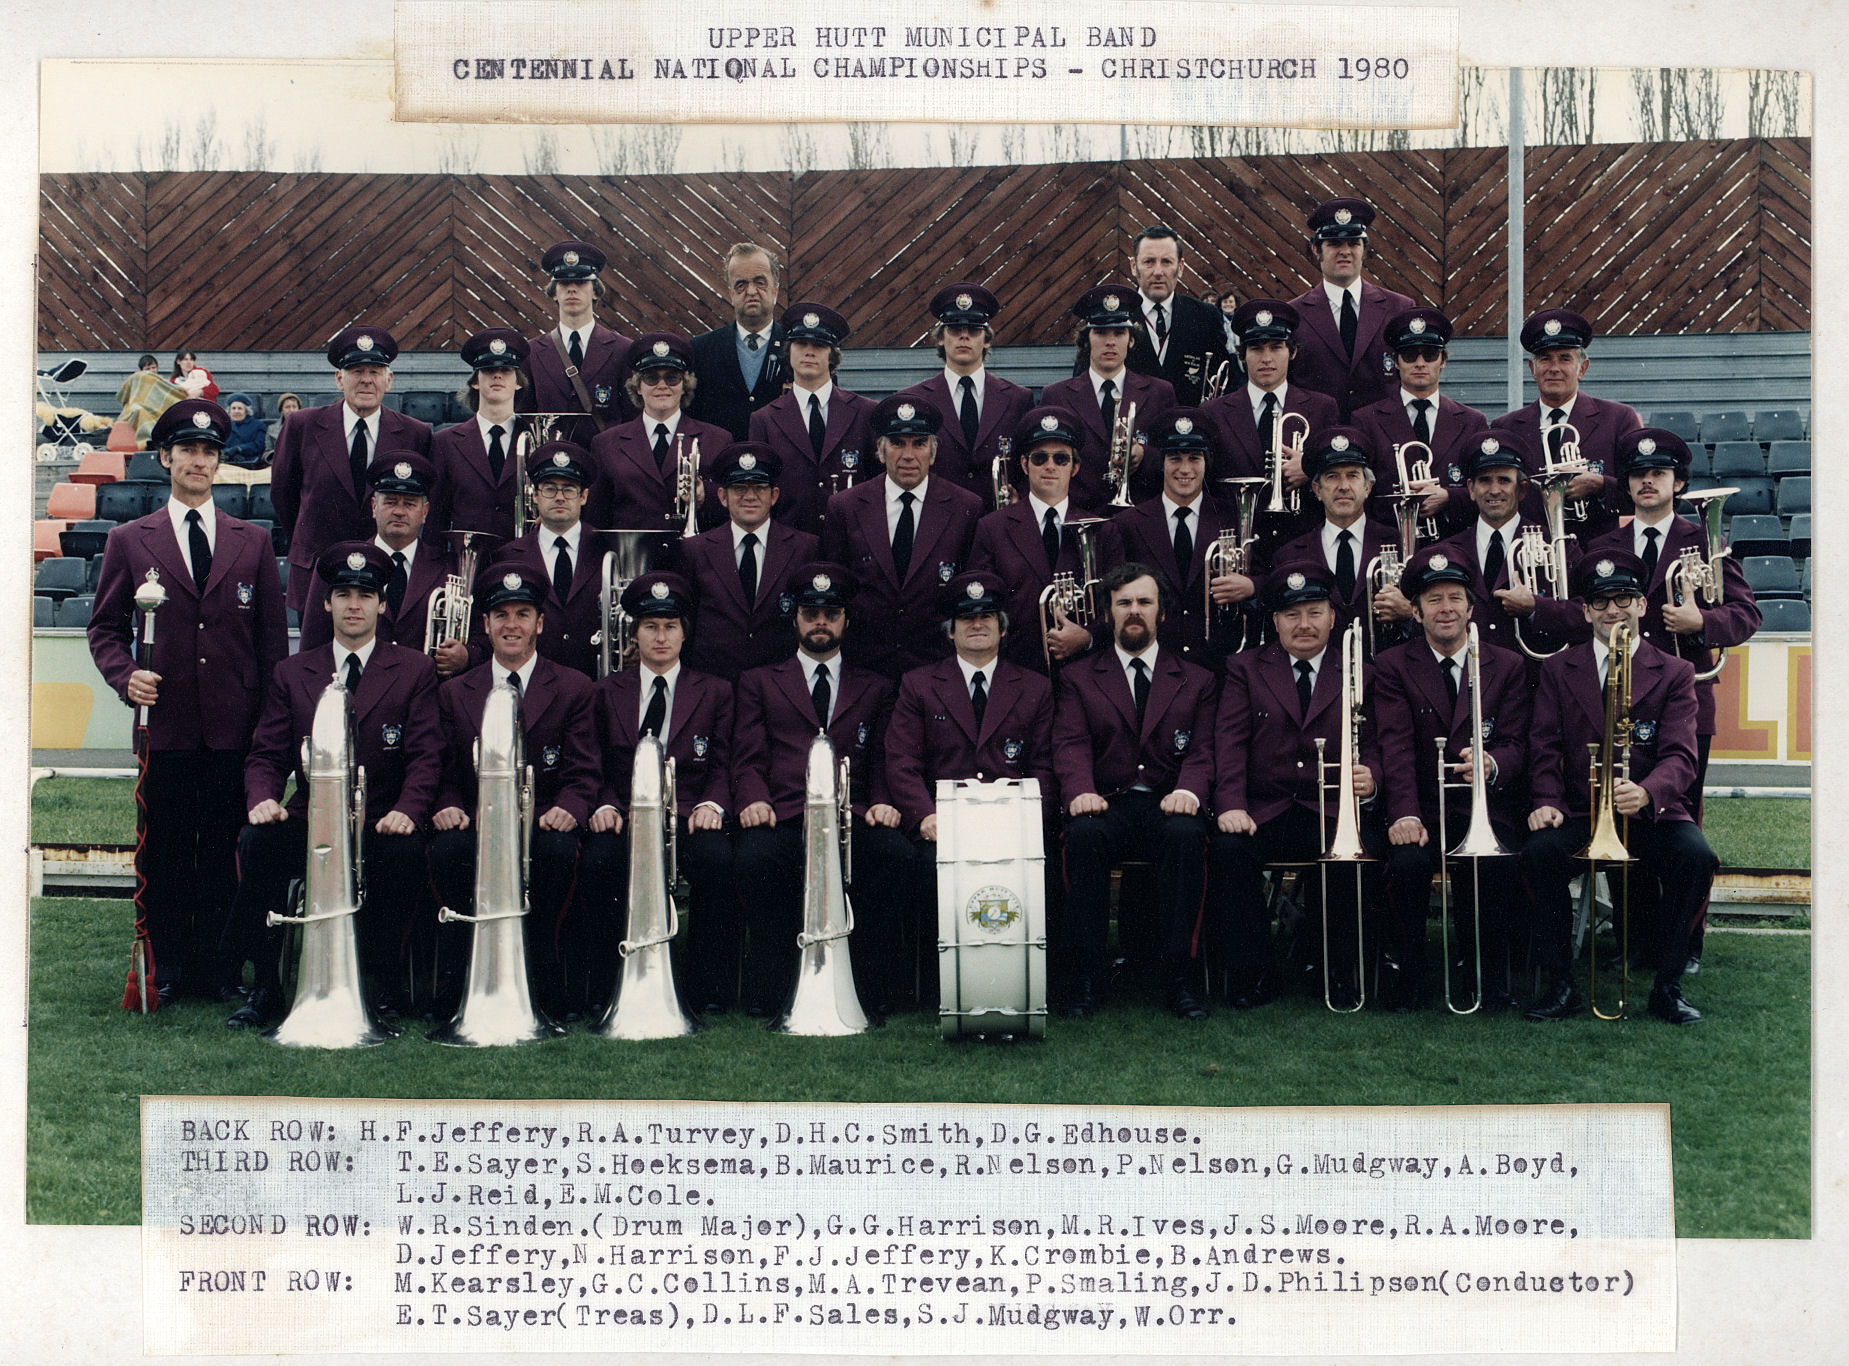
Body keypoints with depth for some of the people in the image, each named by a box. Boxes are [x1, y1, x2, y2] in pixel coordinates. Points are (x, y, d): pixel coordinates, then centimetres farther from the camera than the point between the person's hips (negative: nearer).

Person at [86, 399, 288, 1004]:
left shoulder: (253, 542, 12)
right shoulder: (129, 540, 9)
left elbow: (273, 635, 10)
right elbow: (105, 627, 11)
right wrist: (126, 677, -9)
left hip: (235, 728, 1)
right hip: (165, 723, 0)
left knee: (224, 852, 4)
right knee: (163, 852, 3)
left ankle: (218, 966, 12)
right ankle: (165, 968, 12)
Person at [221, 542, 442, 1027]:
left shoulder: (414, 670, 8)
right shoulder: (292, 673, 14)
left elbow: (425, 755, -1)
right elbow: (266, 755, 10)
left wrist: (407, 810, -21)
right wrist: (263, 800, -14)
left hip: (381, 826, -2)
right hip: (310, 821, 2)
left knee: (406, 852, -34)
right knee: (258, 841, -29)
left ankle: (383, 980, -11)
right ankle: (266, 985, -15)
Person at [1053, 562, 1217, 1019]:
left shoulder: (1196, 679, 19)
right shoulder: (1078, 677, 16)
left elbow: (1203, 749, 7)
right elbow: (1071, 745, 1)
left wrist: (1189, 790, -17)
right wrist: (1080, 791, -21)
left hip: (1167, 806, 0)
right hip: (1107, 806, 0)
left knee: (1185, 835, -35)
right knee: (1084, 834, -35)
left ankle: (1179, 977, -29)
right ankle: (1083, 976, -26)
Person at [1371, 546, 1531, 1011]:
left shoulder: (1507, 667, 12)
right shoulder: (1393, 666, 7)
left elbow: (1514, 742, 2)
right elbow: (1395, 744, -6)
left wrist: (1492, 763, -25)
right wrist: (1404, 813, -23)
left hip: (1487, 809, 1)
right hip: (1421, 809, -1)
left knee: (1498, 867, -31)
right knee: (1408, 863, -32)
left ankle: (1485, 978, -7)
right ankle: (1405, 975, -8)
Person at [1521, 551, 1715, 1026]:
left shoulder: (1674, 673, 7)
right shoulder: (1558, 669, 12)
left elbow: (1679, 755, -6)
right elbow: (1543, 748, 5)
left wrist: (1645, 793, -29)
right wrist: (1547, 802, -16)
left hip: (1653, 811, -1)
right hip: (1581, 816, 1)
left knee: (1695, 857, -31)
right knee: (1539, 853, -31)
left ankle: (1668, 987, -14)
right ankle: (1562, 985, -15)